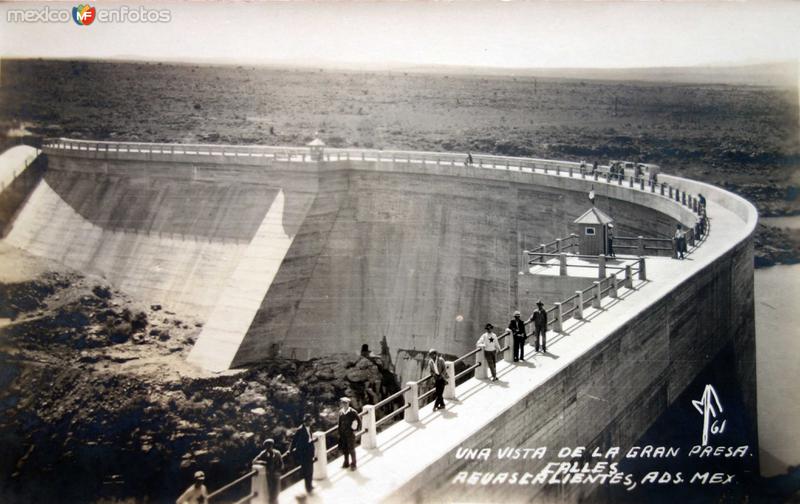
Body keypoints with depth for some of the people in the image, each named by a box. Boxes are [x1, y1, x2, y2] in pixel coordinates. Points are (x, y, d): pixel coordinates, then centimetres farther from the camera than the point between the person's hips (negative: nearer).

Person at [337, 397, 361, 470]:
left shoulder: (353, 412, -14)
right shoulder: (341, 412, 0)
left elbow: (359, 421, -7)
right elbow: (340, 423, 8)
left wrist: (356, 430, -6)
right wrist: (339, 433, 8)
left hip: (350, 433, -4)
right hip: (343, 433, 5)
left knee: (351, 449, 3)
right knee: (344, 449, 12)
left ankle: (353, 464, 18)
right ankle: (346, 463, 29)